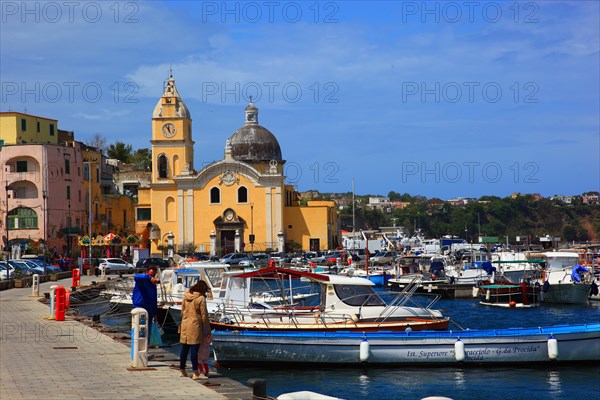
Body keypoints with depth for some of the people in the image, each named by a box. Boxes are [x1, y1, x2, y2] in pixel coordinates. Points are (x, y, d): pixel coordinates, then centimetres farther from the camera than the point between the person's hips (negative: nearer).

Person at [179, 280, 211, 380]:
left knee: (184, 348, 12)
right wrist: (208, 330, -2)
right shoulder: (201, 298, -10)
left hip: (185, 326, 6)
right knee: (194, 349, -6)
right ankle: (196, 373, -6)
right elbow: (204, 315, -8)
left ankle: (182, 370, 20)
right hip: (195, 326, -6)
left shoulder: (186, 297, 9)